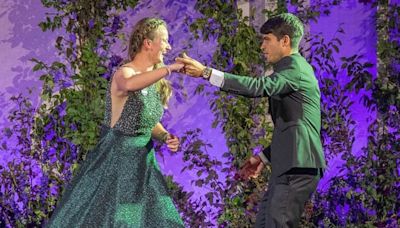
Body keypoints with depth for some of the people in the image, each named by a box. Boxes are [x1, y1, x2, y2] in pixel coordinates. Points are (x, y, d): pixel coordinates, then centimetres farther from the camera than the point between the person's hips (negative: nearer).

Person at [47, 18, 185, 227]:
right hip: (116, 159, -8)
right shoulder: (124, 73, -16)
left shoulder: (154, 81, 8)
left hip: (144, 161, 8)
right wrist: (169, 68, -40)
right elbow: (129, 85, -42)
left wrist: (166, 137, -1)